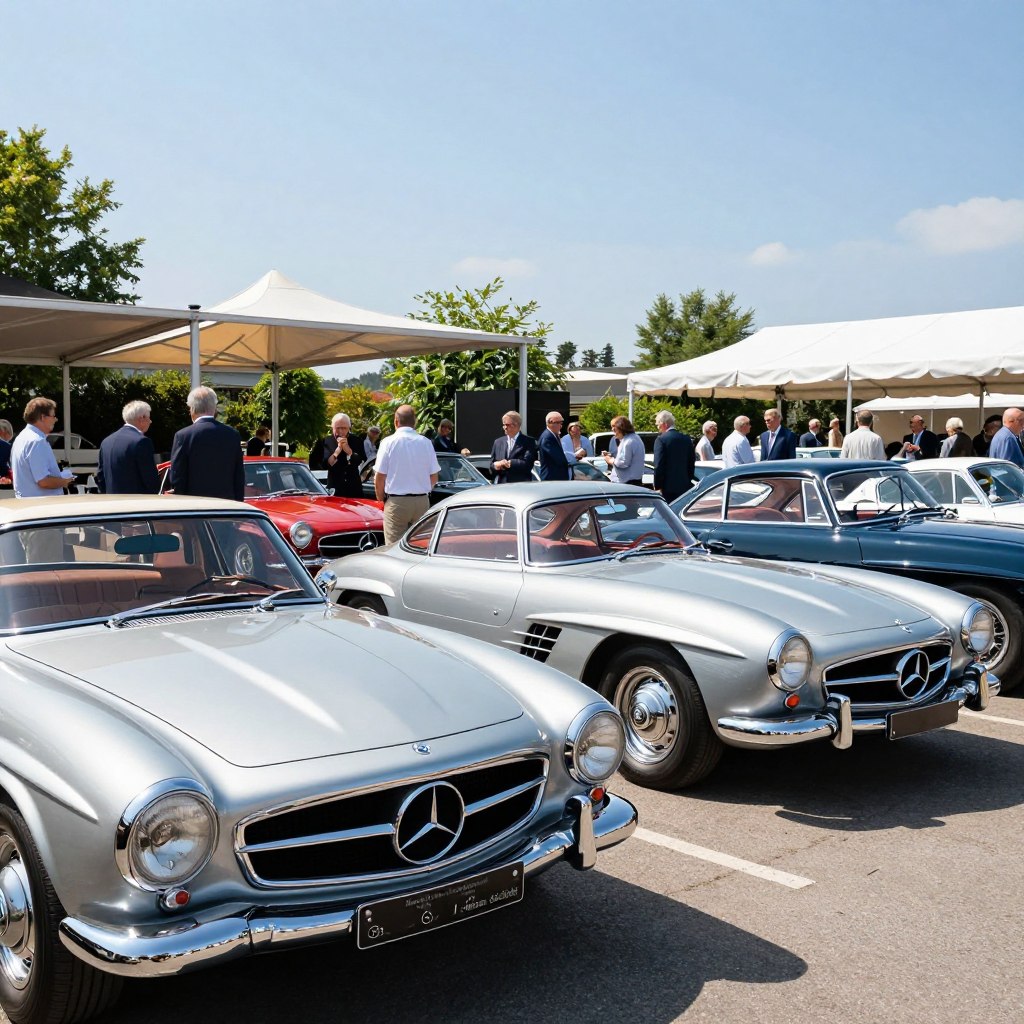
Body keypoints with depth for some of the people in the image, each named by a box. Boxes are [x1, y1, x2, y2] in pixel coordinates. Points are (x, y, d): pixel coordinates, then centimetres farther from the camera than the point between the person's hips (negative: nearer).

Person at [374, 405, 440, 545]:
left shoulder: (389, 442, -6)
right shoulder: (426, 443, 2)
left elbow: (379, 478, -5)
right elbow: (434, 477, 5)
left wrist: (381, 499, 11)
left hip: (396, 502, -3)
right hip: (422, 502, 3)